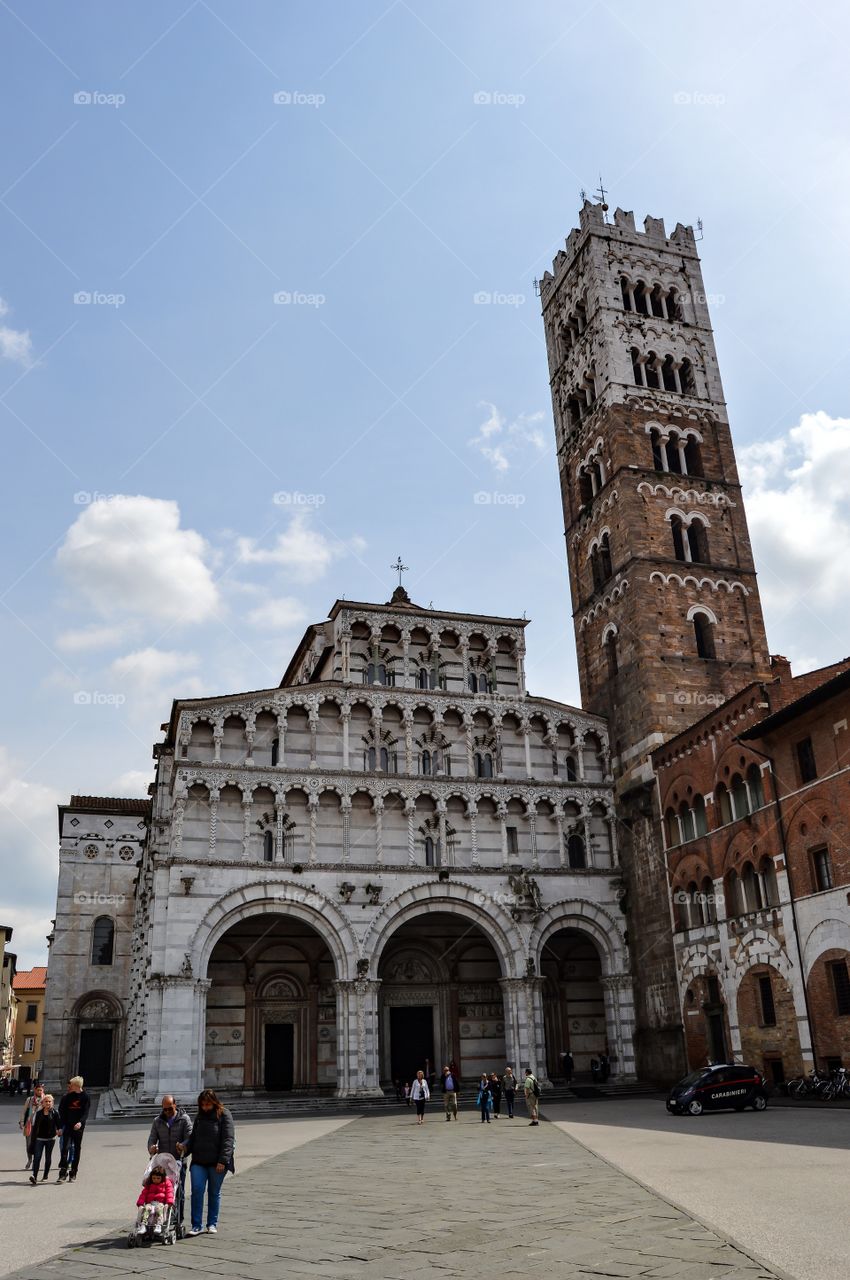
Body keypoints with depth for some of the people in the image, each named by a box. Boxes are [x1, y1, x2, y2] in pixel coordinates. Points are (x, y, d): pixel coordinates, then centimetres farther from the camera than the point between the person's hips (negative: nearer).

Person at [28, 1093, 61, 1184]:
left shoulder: (54, 1112, -1)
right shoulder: (38, 1113, 5)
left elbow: (58, 1123, -3)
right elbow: (35, 1125, 10)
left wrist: (59, 1129, -23)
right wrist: (33, 1138, 10)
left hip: (50, 1138, -1)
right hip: (39, 1138, 1)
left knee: (48, 1158, 7)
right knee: (37, 1157, -12)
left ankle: (45, 1176, 18)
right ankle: (34, 1176, -18)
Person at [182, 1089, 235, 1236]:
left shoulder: (224, 1115, -6)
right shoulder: (199, 1117, 11)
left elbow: (228, 1140, -10)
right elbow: (193, 1137, 18)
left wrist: (222, 1161, -18)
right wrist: (185, 1146, -3)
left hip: (216, 1163, -4)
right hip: (198, 1161, 4)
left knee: (214, 1193, 7)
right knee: (197, 1191, -6)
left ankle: (212, 1224, 20)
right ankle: (197, 1225, 1)